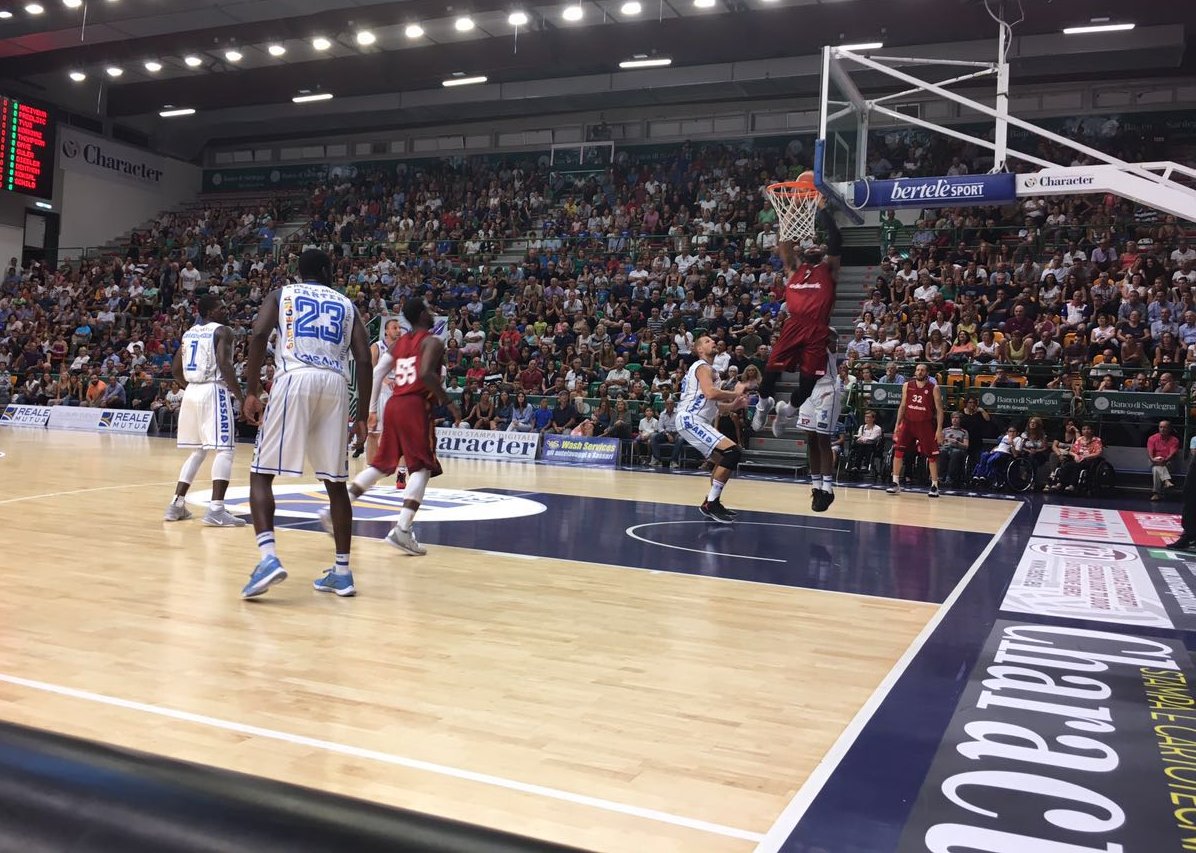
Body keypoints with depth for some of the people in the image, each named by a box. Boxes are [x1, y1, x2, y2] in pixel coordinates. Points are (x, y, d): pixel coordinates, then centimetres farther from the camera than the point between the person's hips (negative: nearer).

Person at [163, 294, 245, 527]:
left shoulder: (188, 333, 18)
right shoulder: (222, 331, -5)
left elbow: (176, 371, 19)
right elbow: (224, 364, -19)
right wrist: (241, 396, -16)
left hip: (192, 392, 8)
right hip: (214, 392, -8)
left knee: (198, 450, 18)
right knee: (224, 450, -7)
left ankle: (177, 504, 16)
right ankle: (216, 510, -17)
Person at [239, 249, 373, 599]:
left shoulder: (281, 294, 19)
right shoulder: (346, 304, 24)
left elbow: (258, 335, 0)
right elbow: (364, 360, 12)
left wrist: (252, 392, 2)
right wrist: (363, 416, 15)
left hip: (295, 379, -2)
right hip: (335, 385, 2)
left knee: (261, 473, 5)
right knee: (336, 482, 12)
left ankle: (268, 557, -14)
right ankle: (342, 571, 14)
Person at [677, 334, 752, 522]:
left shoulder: (707, 368, 26)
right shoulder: (703, 367, -6)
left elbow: (710, 403, 30)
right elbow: (710, 393, -25)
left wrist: (732, 405, 16)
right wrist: (735, 393, -11)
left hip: (694, 421, 11)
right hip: (691, 420, -11)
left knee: (724, 458, 17)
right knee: (732, 452, -19)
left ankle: (712, 502, 17)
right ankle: (711, 504, -17)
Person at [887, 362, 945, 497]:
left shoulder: (934, 388, -6)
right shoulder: (907, 386, 3)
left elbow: (939, 410, -5)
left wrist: (939, 429, -11)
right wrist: (897, 425, 5)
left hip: (926, 424, -2)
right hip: (908, 422, 2)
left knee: (932, 455, 1)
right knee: (898, 451, -7)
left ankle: (934, 485, 11)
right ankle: (895, 482, 2)